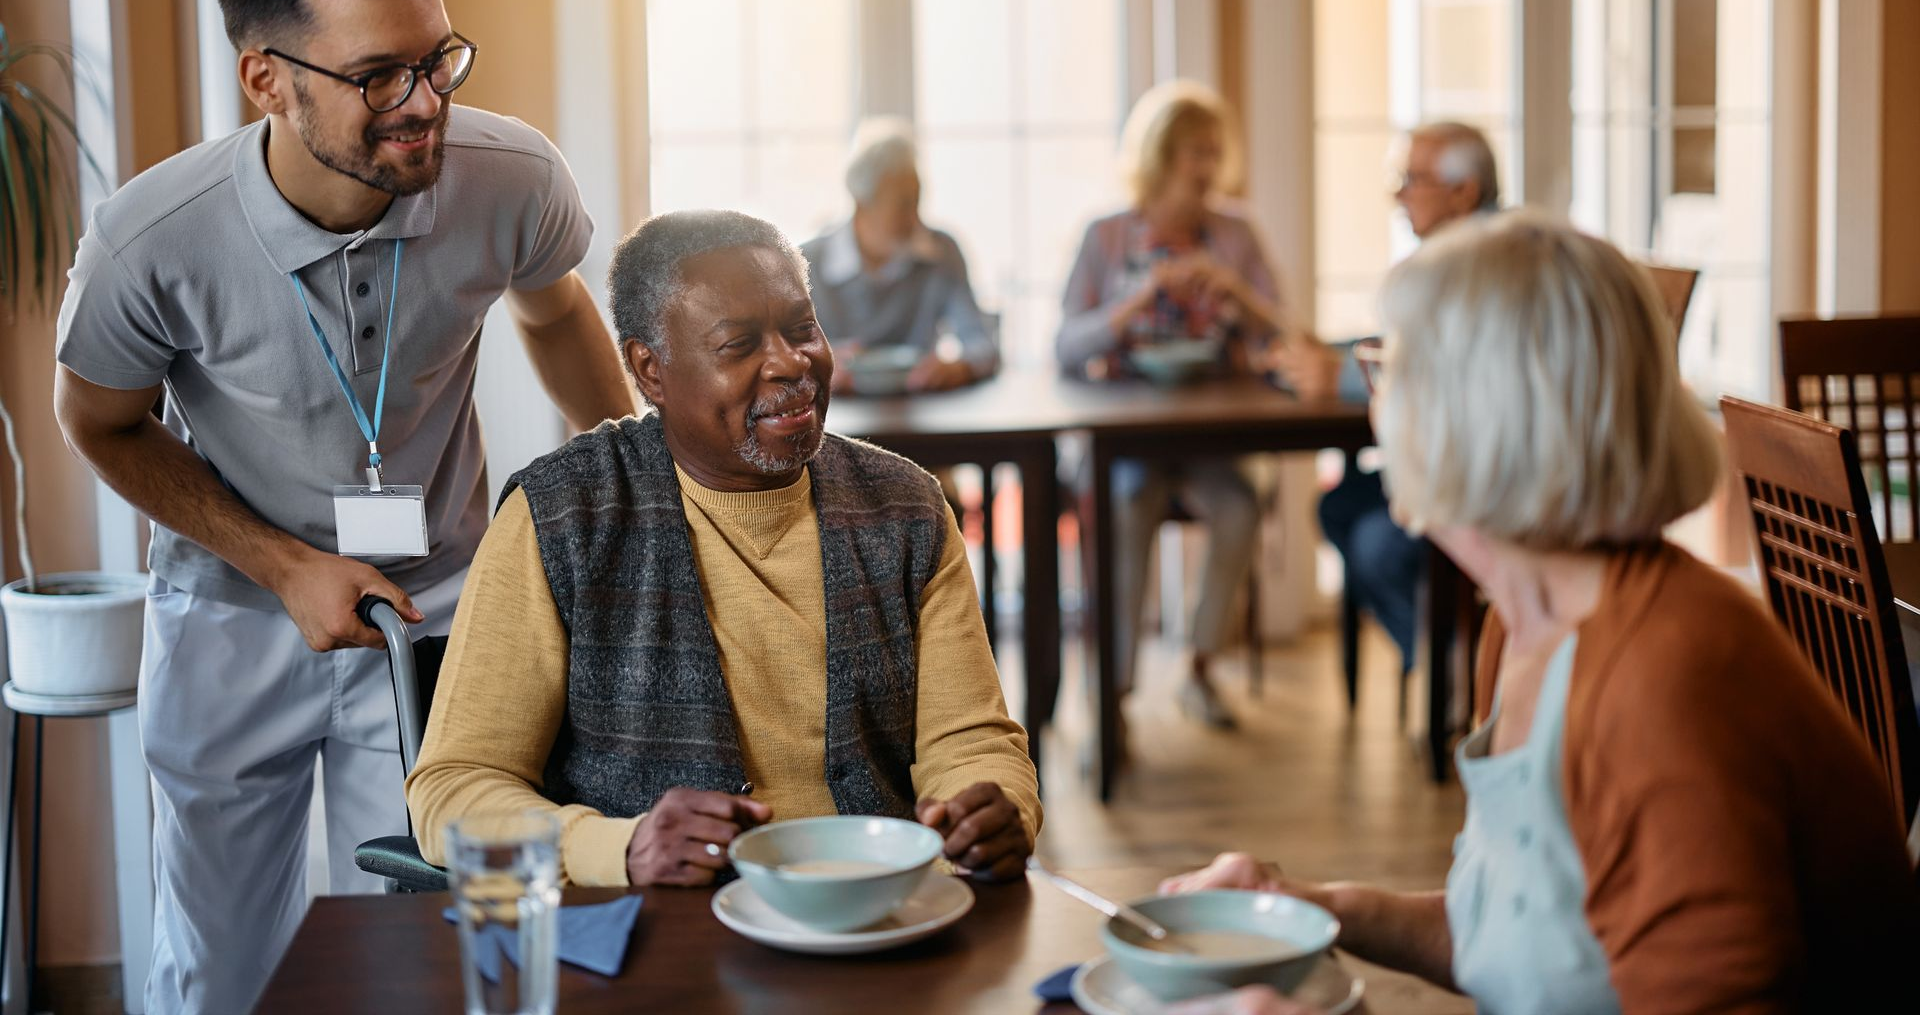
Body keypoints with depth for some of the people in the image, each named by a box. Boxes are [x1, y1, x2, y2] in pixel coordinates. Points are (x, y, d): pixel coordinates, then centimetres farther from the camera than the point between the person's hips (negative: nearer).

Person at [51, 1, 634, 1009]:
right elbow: (101, 424, -5)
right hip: (233, 608, 0)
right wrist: (286, 567, -13)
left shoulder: (514, 180, -21)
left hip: (433, 600, 0)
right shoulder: (148, 239, -26)